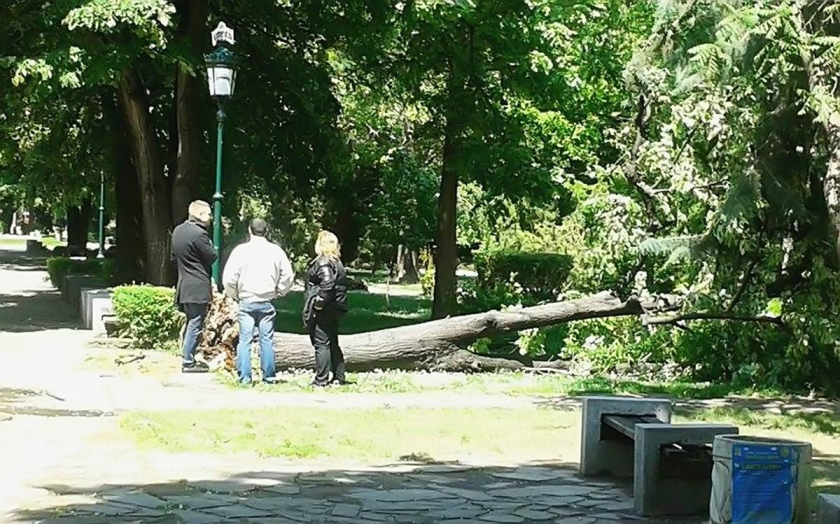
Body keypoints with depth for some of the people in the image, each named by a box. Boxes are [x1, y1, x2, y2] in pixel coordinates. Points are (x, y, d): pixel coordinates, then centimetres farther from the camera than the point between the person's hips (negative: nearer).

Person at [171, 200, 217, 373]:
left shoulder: (178, 231, 10)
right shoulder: (199, 234, -18)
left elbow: (174, 257, 18)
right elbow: (212, 257, -11)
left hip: (183, 285, 9)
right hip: (198, 287, -9)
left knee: (191, 323, 17)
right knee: (195, 325, -4)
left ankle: (187, 358, 21)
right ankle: (188, 363, -3)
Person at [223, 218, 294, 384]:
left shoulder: (241, 250, -6)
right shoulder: (276, 250, -1)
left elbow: (229, 277, -7)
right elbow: (287, 276, 0)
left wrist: (235, 295, 8)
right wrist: (278, 293, 13)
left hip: (246, 302, -1)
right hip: (267, 302, 1)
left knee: (245, 340, 1)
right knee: (267, 340, 7)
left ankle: (244, 377, -1)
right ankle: (269, 375, 9)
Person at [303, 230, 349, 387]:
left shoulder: (323, 263, -15)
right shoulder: (337, 263, 14)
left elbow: (327, 283, -29)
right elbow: (341, 284, 17)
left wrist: (319, 301, -21)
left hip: (323, 311, -10)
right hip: (335, 308, 10)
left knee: (321, 344, -5)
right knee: (332, 344, 17)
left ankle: (321, 380, -2)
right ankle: (339, 377, 21)